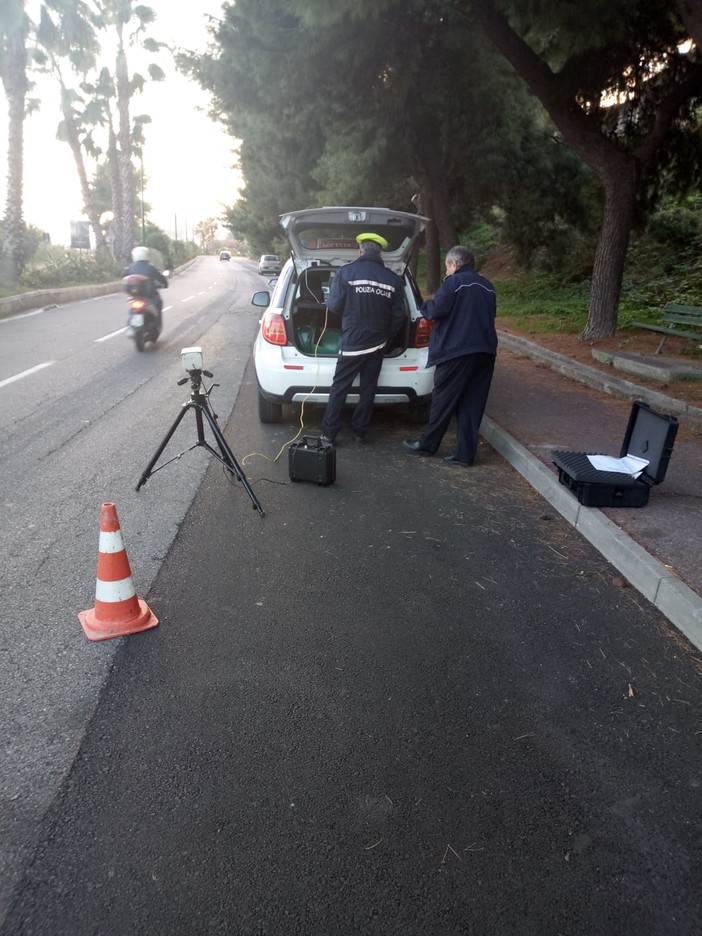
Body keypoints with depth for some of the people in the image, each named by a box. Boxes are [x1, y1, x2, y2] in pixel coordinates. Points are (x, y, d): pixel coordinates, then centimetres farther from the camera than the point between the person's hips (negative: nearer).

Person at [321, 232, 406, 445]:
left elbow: (333, 305, -4)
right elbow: (399, 316, 4)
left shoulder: (346, 272, -7)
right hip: (377, 344, 3)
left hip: (352, 342, -3)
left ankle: (328, 433, 8)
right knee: (368, 389, 12)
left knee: (339, 388, 5)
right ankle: (360, 433, 18)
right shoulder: (393, 279, 2)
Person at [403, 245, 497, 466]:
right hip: (485, 352, 6)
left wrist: (425, 306, 7)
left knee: (443, 400, 5)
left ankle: (427, 444, 18)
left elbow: (436, 309, -14)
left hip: (457, 350, -6)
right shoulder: (487, 286, 16)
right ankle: (465, 454, 6)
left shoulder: (454, 282, -6)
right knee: (472, 404, 5)